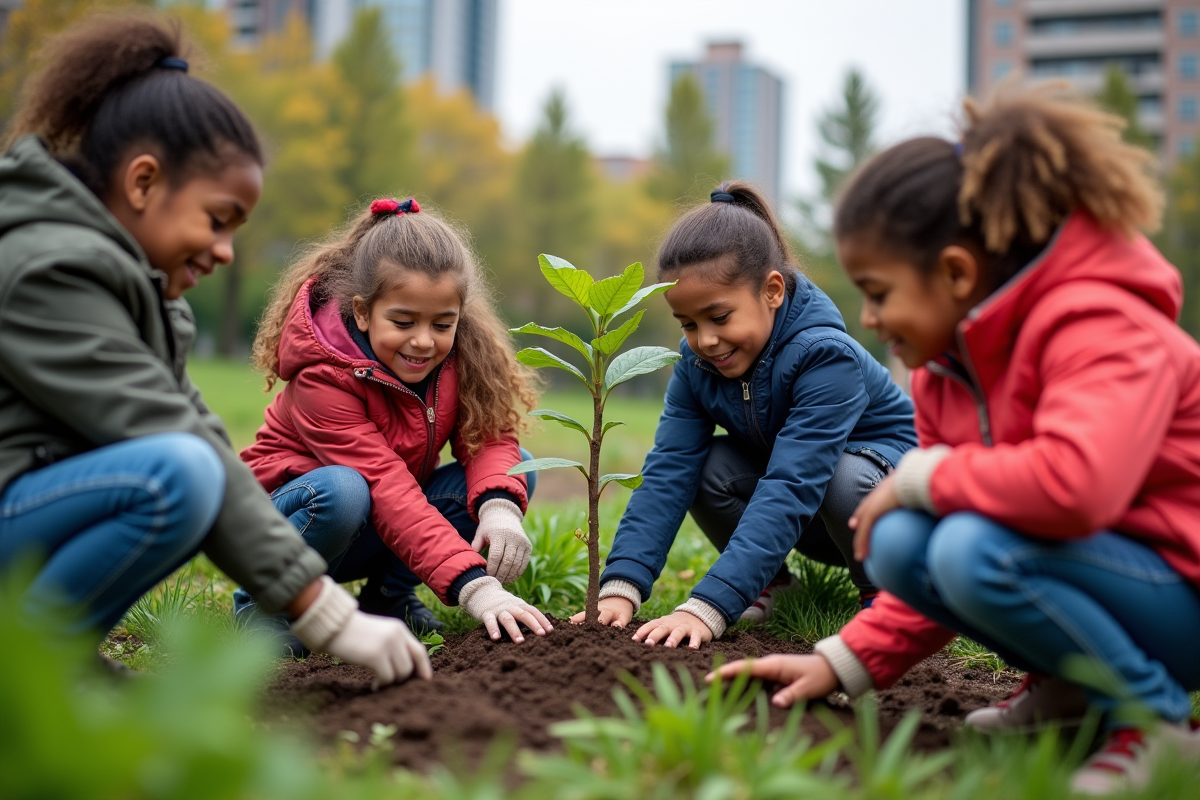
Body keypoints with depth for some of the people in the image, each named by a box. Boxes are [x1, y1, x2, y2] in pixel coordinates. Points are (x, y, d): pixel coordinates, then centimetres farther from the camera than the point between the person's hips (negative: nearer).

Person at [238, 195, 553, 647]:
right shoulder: (323, 377, -29)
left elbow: (490, 436, -15)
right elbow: (386, 490, -38)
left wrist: (500, 508, -39)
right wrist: (473, 587, -47)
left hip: (385, 534, 6)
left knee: (517, 468, -13)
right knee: (342, 491, -40)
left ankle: (388, 595, -1)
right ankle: (261, 602, -11)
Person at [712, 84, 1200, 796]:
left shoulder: (1102, 328, -23)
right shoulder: (948, 366, 5)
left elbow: (1074, 484, -43)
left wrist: (924, 476, -25)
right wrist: (846, 662, 3)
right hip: (1094, 558, 8)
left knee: (977, 548, -31)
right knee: (898, 542, -10)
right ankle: (1072, 686, 6)